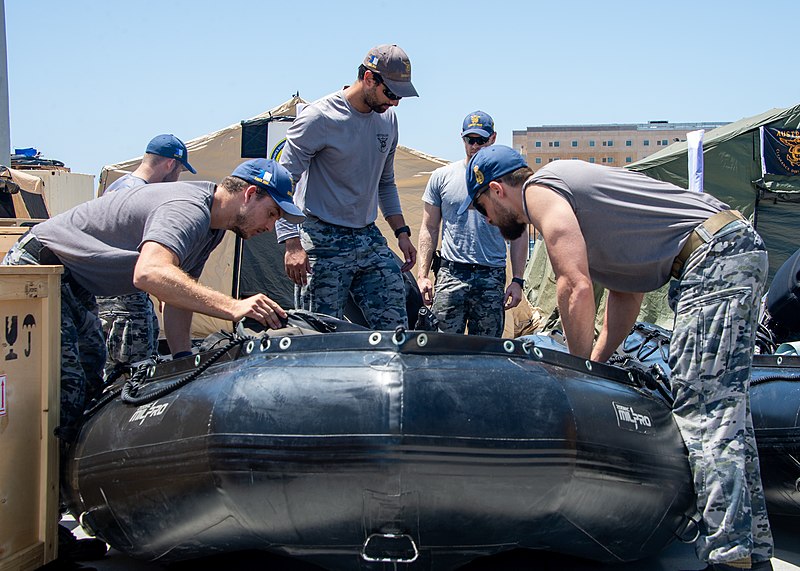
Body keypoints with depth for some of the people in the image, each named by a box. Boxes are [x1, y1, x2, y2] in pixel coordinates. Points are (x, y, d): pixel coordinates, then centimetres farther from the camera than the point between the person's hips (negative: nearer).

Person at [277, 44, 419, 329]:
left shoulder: (388, 119, 11)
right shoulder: (319, 118, -10)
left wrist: (401, 232, 15)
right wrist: (292, 243, -21)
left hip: (370, 239, 6)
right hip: (323, 243, -6)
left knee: (397, 331, -1)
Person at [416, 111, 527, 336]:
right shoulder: (442, 177, 9)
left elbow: (519, 234, 9)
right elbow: (430, 229, 11)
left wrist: (517, 280, 0)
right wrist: (422, 274, 2)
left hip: (492, 277, 0)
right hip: (450, 275, 0)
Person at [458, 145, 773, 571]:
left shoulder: (538, 190, -3)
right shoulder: (564, 187, 26)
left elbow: (576, 286, -13)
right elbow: (625, 293, 23)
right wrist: (595, 363, 18)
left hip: (713, 254, -10)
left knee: (702, 412, -15)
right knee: (724, 410, 10)